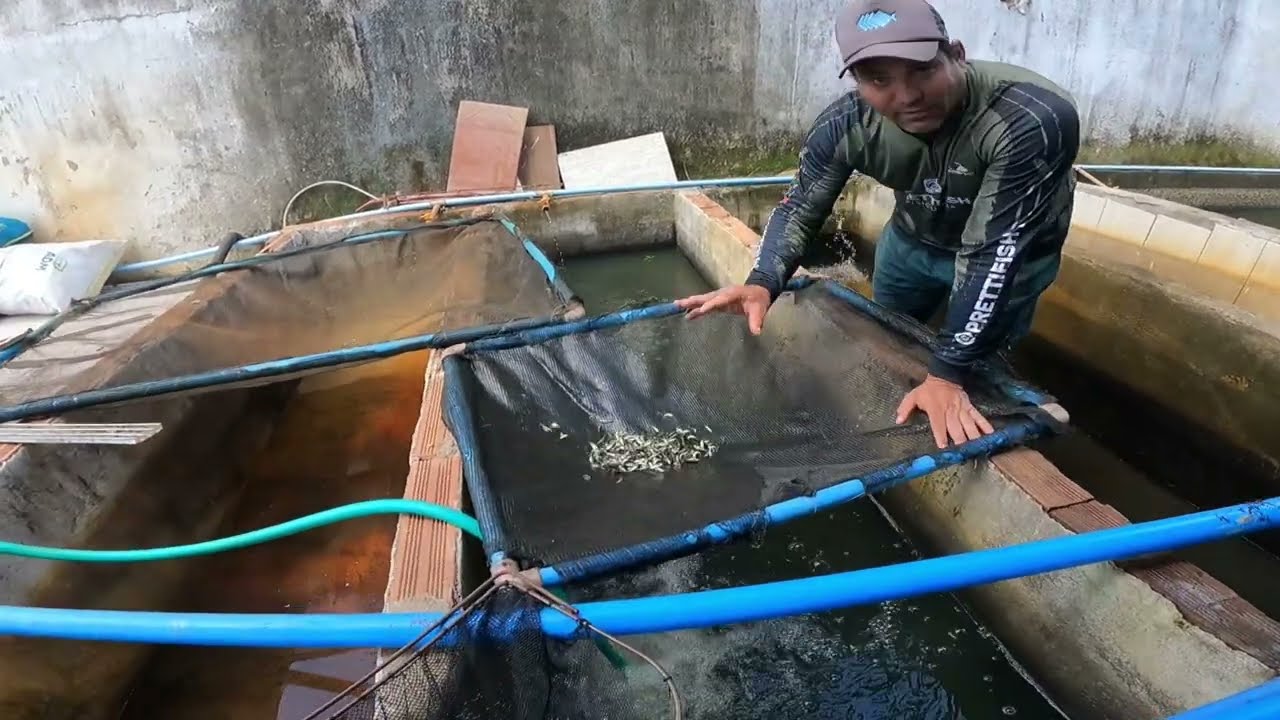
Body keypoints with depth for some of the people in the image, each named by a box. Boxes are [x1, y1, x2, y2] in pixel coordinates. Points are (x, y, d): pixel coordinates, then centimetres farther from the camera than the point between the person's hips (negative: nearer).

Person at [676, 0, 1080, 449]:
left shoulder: (1032, 120, -39)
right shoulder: (845, 125, -27)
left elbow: (991, 253, -38)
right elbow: (799, 207, -15)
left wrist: (948, 374, -40)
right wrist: (762, 284, -35)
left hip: (1009, 254, -4)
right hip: (912, 239, 4)